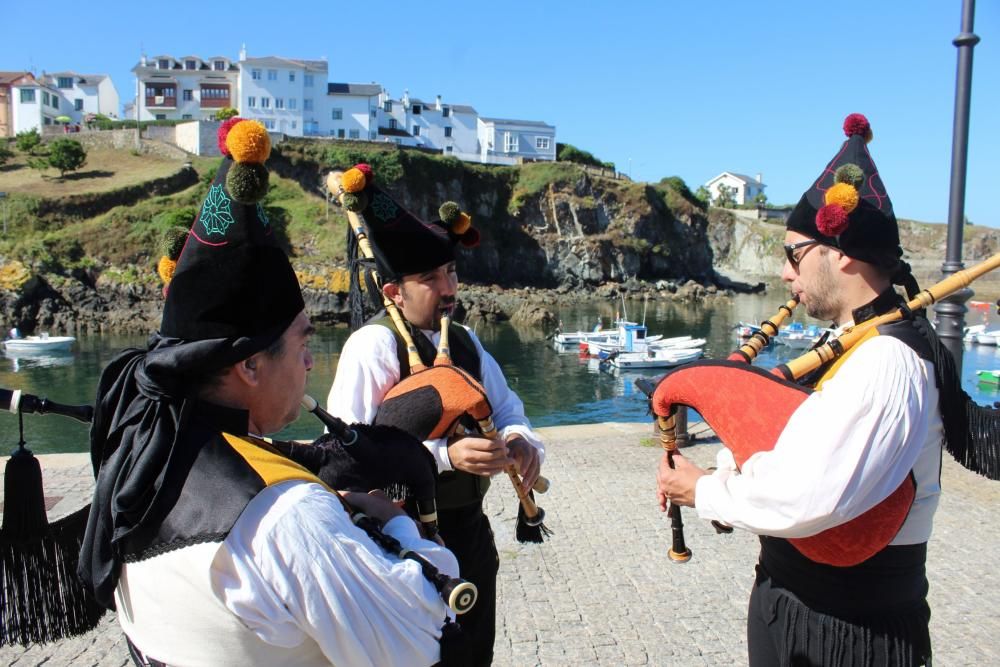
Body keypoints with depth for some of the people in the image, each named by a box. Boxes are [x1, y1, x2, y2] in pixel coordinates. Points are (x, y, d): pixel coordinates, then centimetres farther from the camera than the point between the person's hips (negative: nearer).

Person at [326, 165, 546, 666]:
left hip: (470, 529, 8)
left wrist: (519, 438, -9)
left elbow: (504, 405, 15)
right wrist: (444, 455, -33)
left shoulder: (465, 340, 8)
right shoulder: (374, 344, -17)